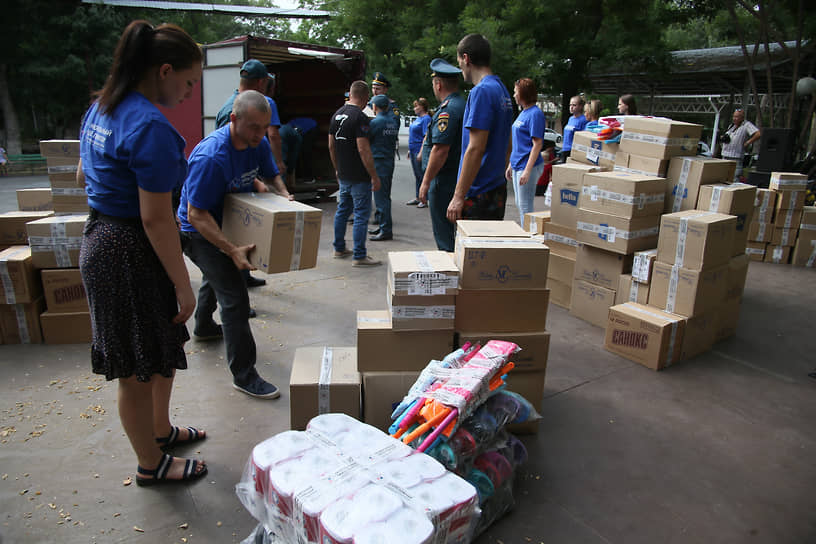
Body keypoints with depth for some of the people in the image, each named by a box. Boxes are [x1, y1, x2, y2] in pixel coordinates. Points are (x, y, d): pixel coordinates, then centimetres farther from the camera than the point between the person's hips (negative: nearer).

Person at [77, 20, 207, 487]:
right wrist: (184, 287, -17)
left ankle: (161, 430, 44)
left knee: (163, 348, 24)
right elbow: (156, 220, -24)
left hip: (100, 238, 10)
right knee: (139, 370, 7)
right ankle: (152, 465, 27)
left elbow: (83, 176, 21)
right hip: (131, 254, -10)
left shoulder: (101, 108, 9)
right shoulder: (151, 127, -22)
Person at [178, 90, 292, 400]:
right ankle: (244, 375, -7)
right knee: (235, 299, -15)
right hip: (200, 232, -9)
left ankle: (204, 326, 60)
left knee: (217, 276, 31)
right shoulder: (211, 157, -35)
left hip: (230, 224, 9)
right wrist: (232, 250, -41)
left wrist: (284, 195, -14)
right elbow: (196, 214, -33)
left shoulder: (258, 143, -10)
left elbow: (271, 174, 8)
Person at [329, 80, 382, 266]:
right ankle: (359, 256, -1)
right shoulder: (360, 118, -16)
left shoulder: (336, 115, 9)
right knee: (361, 214, -3)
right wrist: (374, 176, -16)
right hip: (359, 177, -8)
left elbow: (331, 146, 14)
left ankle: (339, 249, 27)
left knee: (342, 211, 18)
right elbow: (363, 150, -21)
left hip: (343, 175, 8)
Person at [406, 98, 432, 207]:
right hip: (413, 151, 9)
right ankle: (417, 198, 22)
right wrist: (410, 150, 21)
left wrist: (421, 153, -24)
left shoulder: (426, 119, -12)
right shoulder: (417, 119, 16)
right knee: (417, 176, 14)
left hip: (420, 151, -9)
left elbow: (426, 137, -19)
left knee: (421, 175, -4)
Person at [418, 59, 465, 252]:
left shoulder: (448, 109, -16)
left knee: (444, 234, -2)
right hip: (458, 179, 10)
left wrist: (426, 182, -19)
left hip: (444, 181, -10)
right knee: (454, 232, 17)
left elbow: (441, 149, -23)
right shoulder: (463, 105, 14)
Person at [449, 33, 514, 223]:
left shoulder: (481, 91, -15)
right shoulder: (502, 89, 16)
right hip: (498, 189, 10)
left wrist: (458, 196, -19)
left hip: (479, 195, -10)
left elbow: (476, 149, -21)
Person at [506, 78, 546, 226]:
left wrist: (527, 171, -24)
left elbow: (537, 144, -19)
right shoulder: (523, 113, 14)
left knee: (525, 207, -5)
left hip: (528, 166, -10)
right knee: (519, 204, 16)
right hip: (517, 166, 10)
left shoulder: (535, 114, -14)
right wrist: (510, 165, 21)